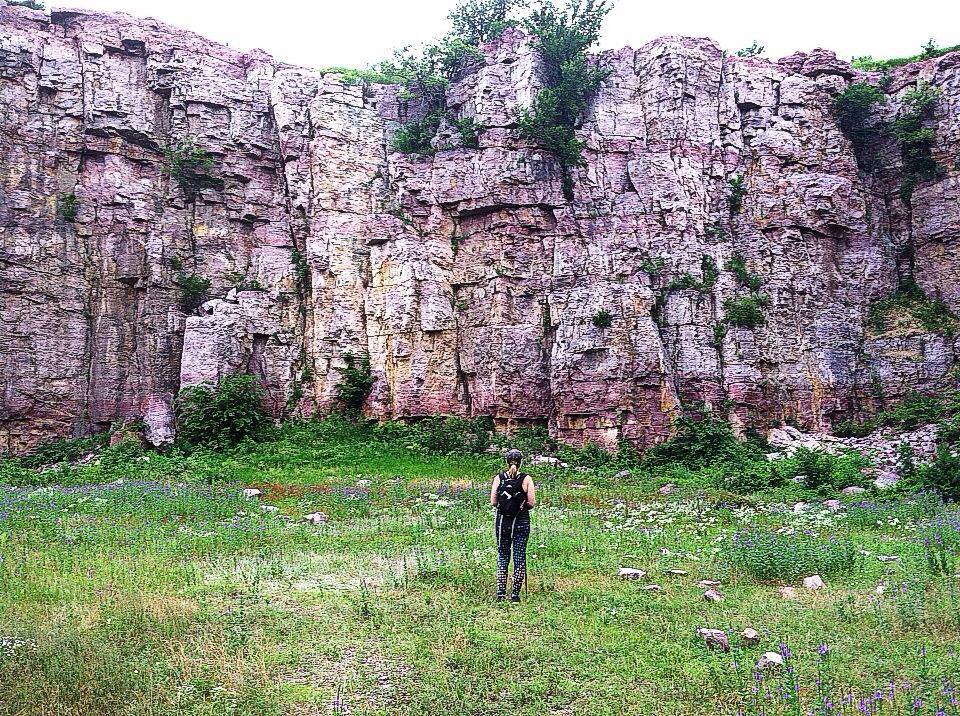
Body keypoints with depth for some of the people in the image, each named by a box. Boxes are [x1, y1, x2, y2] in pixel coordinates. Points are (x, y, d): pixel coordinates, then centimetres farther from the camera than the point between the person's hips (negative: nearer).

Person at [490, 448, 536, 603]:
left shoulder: (498, 478, -4)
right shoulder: (526, 479, -7)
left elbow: (493, 502, -4)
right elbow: (532, 503, -9)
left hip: (502, 521, 1)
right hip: (521, 522, -1)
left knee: (502, 555, 13)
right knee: (520, 557, 7)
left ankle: (501, 592, 8)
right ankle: (515, 594, 8)